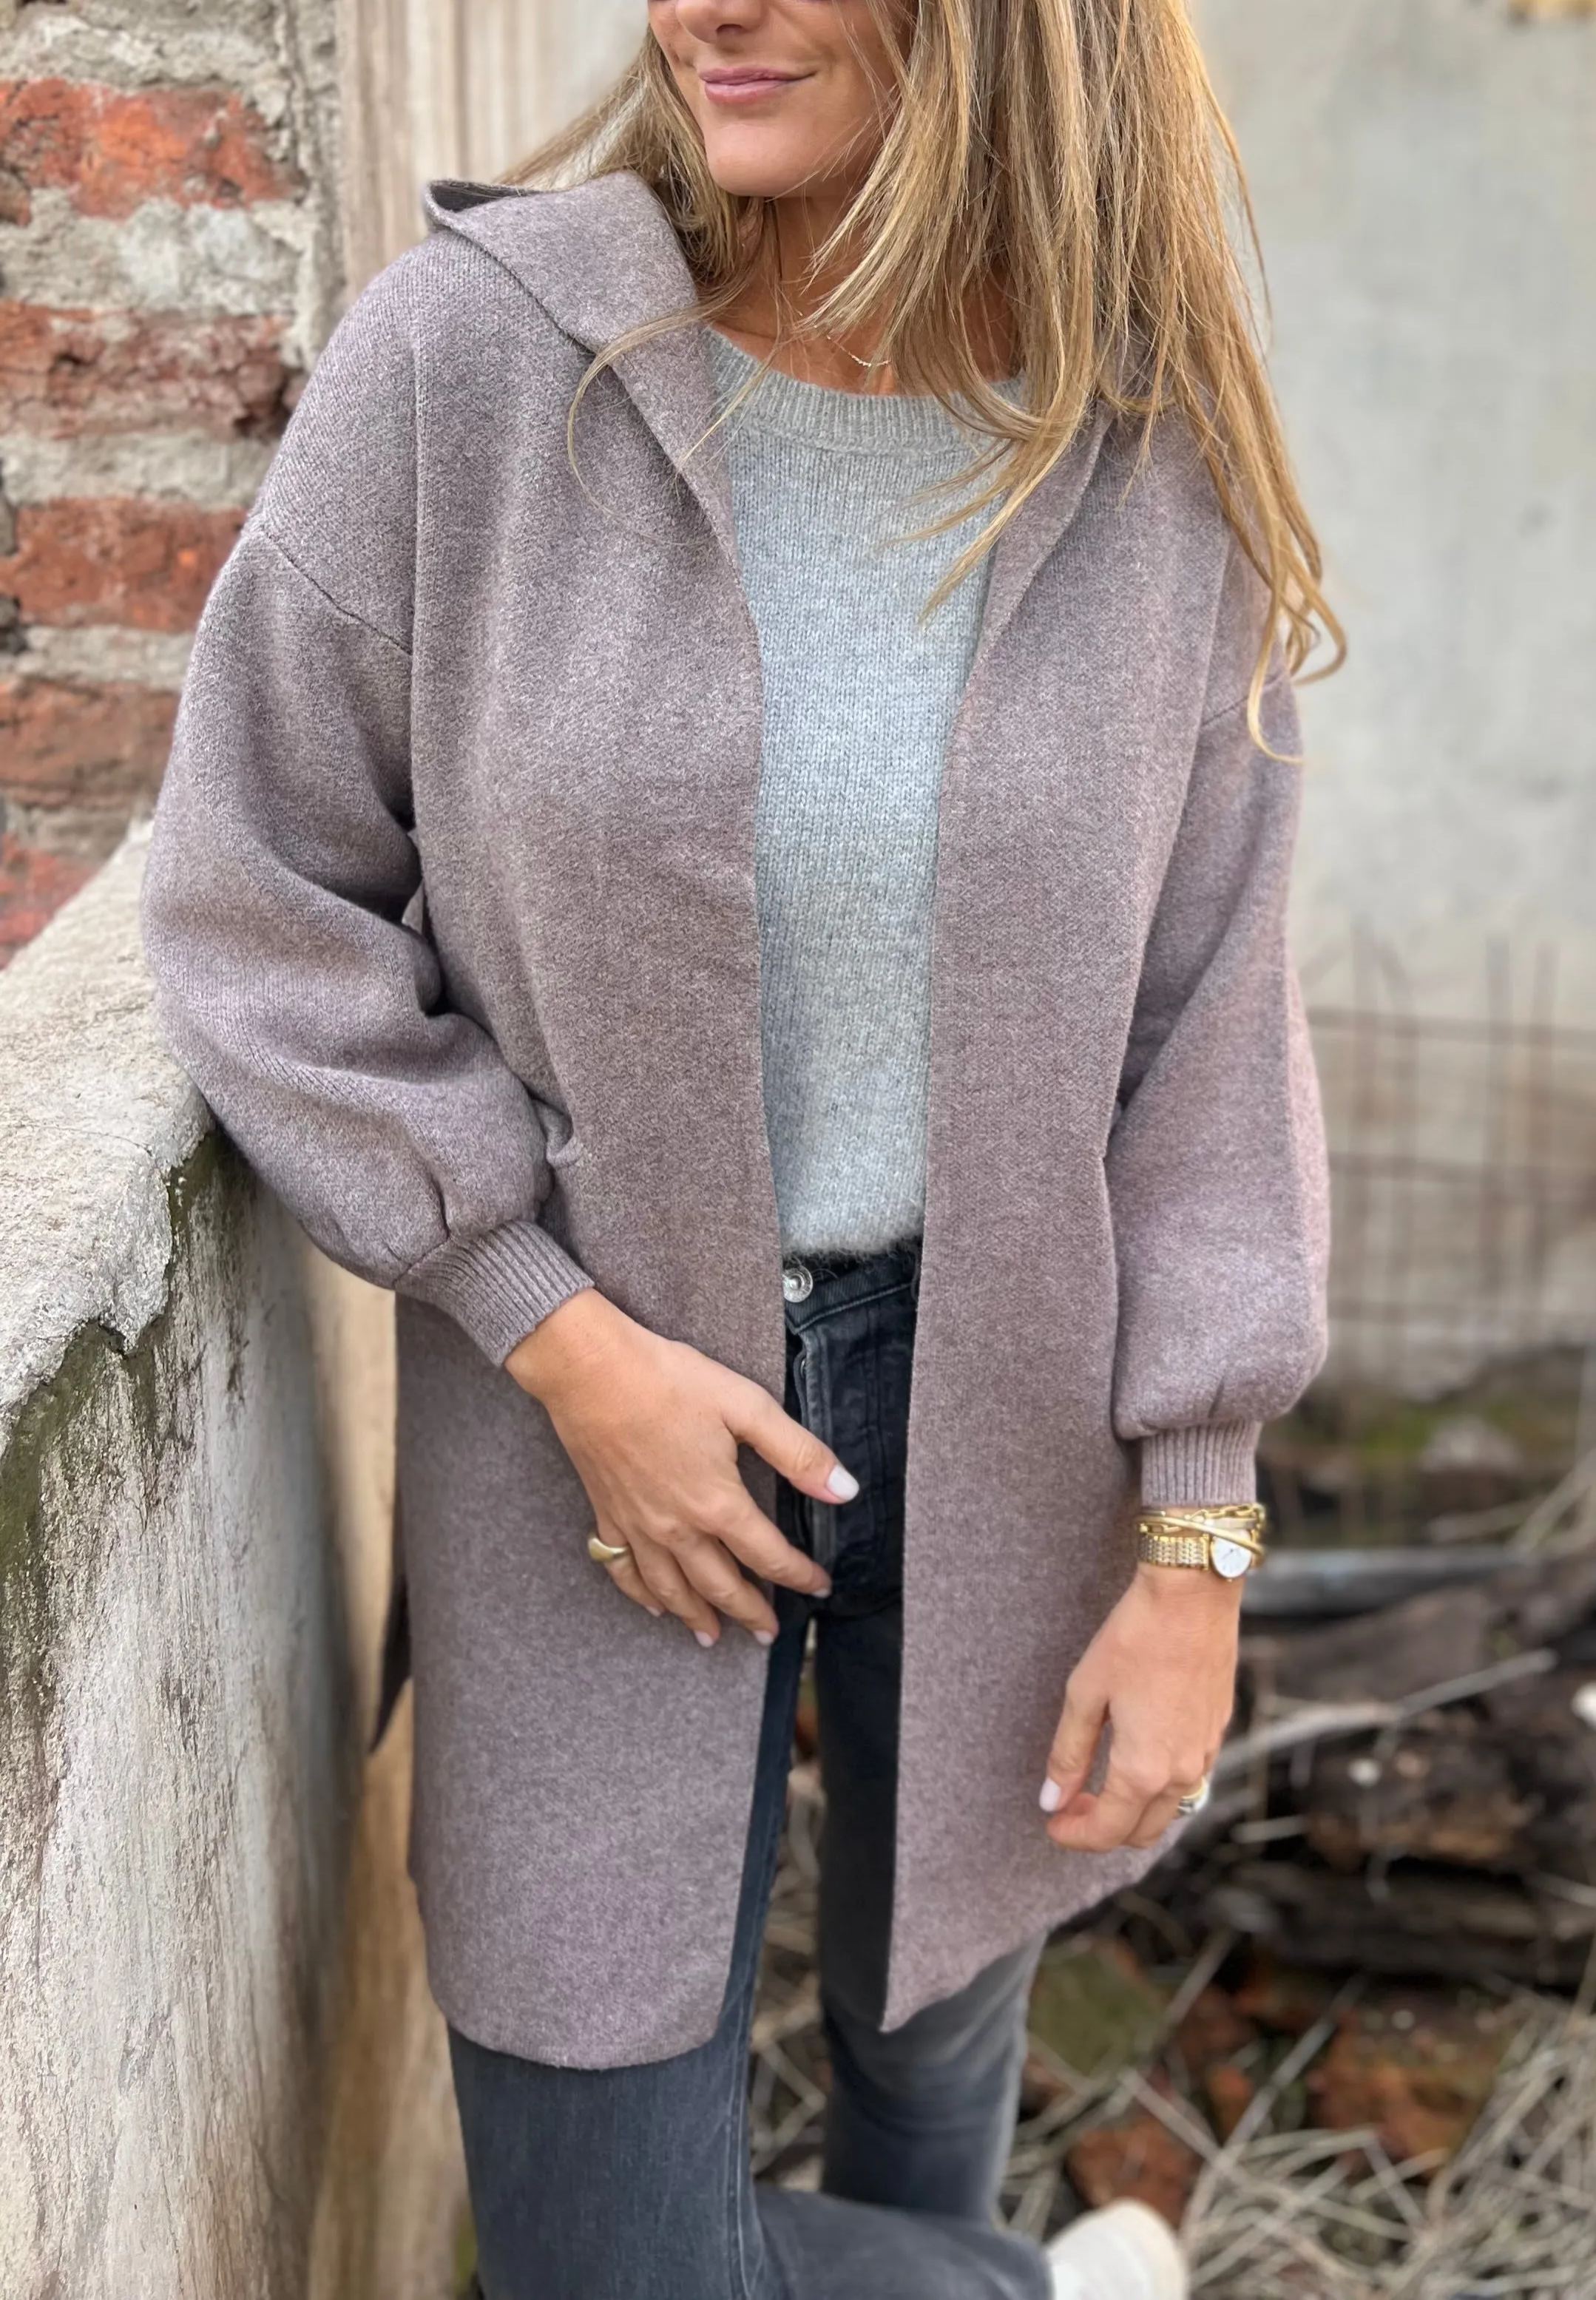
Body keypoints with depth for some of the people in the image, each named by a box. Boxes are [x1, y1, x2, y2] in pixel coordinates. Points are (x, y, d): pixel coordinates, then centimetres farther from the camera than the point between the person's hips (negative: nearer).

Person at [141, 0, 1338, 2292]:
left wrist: (1196, 1538, -2)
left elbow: (1207, 1019, -1)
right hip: (594, 1412, -1)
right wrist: (563, 1342, -13)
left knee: (936, 2033, 21)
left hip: (997, 1413, 1)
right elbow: (259, 903, -7)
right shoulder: (468, 353, -13)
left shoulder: (1153, 462, -7)